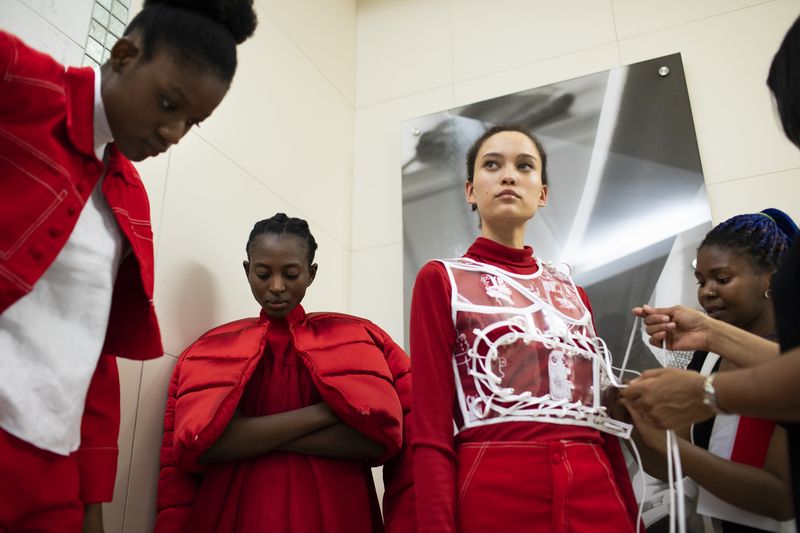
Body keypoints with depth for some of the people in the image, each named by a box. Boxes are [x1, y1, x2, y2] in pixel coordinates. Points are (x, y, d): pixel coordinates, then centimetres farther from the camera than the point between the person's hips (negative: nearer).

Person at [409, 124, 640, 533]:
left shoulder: (572, 292, 15)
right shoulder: (441, 280, 1)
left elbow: (603, 417, 15)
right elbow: (430, 428, -6)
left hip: (596, 495, 5)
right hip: (494, 498, -4)